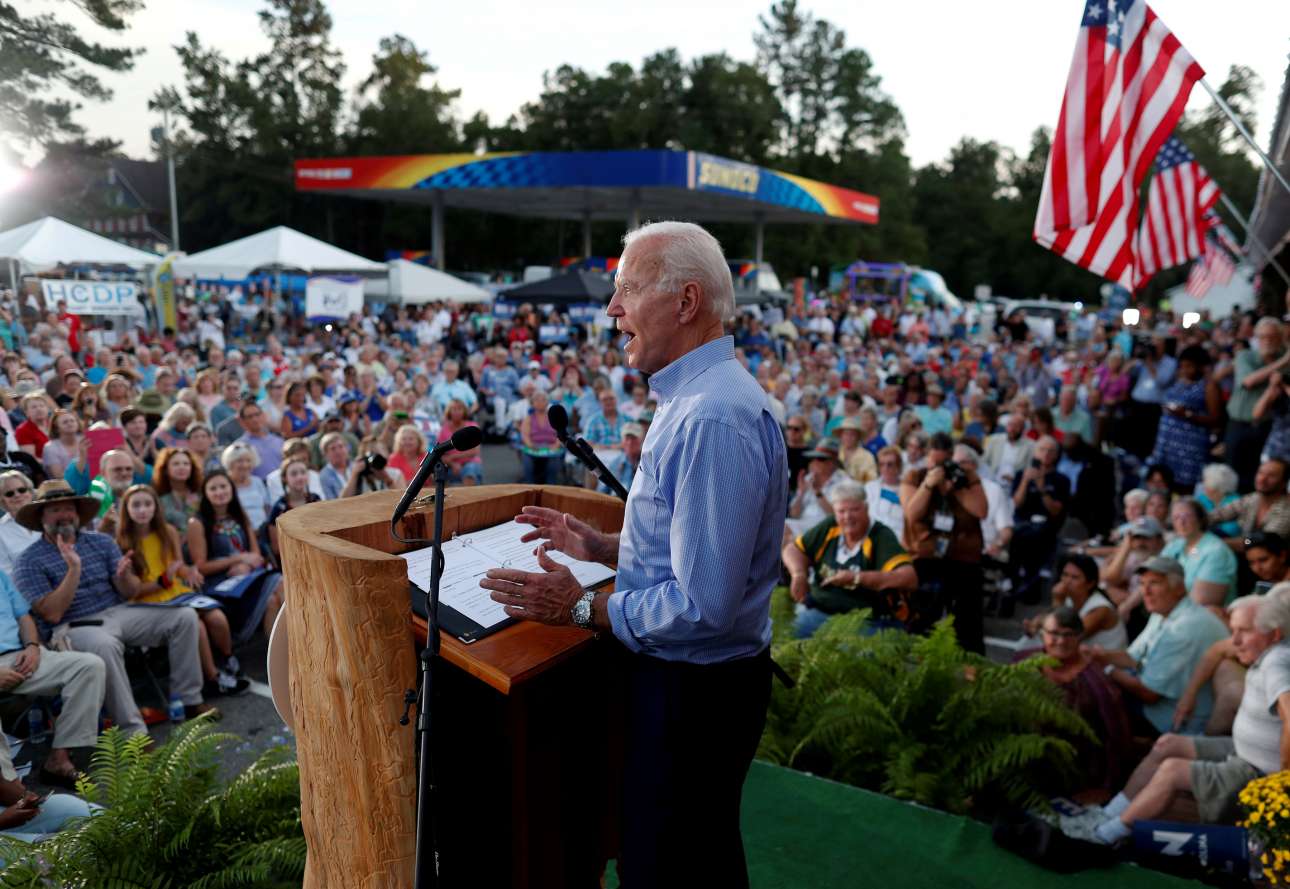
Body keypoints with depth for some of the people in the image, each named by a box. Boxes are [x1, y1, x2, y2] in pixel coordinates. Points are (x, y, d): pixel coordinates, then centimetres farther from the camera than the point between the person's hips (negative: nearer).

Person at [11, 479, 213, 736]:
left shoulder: (101, 541, 8)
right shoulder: (29, 561, -4)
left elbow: (130, 593, 5)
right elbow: (51, 614, -15)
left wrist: (124, 575, -19)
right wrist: (73, 569, -23)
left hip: (118, 612, 5)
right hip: (72, 627, -5)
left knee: (185, 616, -13)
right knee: (105, 645, -40)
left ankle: (189, 700, -5)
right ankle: (133, 732, -33)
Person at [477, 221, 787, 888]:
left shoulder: (712, 420, -27)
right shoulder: (695, 396, 8)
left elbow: (703, 606, -28)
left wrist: (581, 607, -18)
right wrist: (601, 547, 9)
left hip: (693, 690, -10)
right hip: (697, 678, 10)